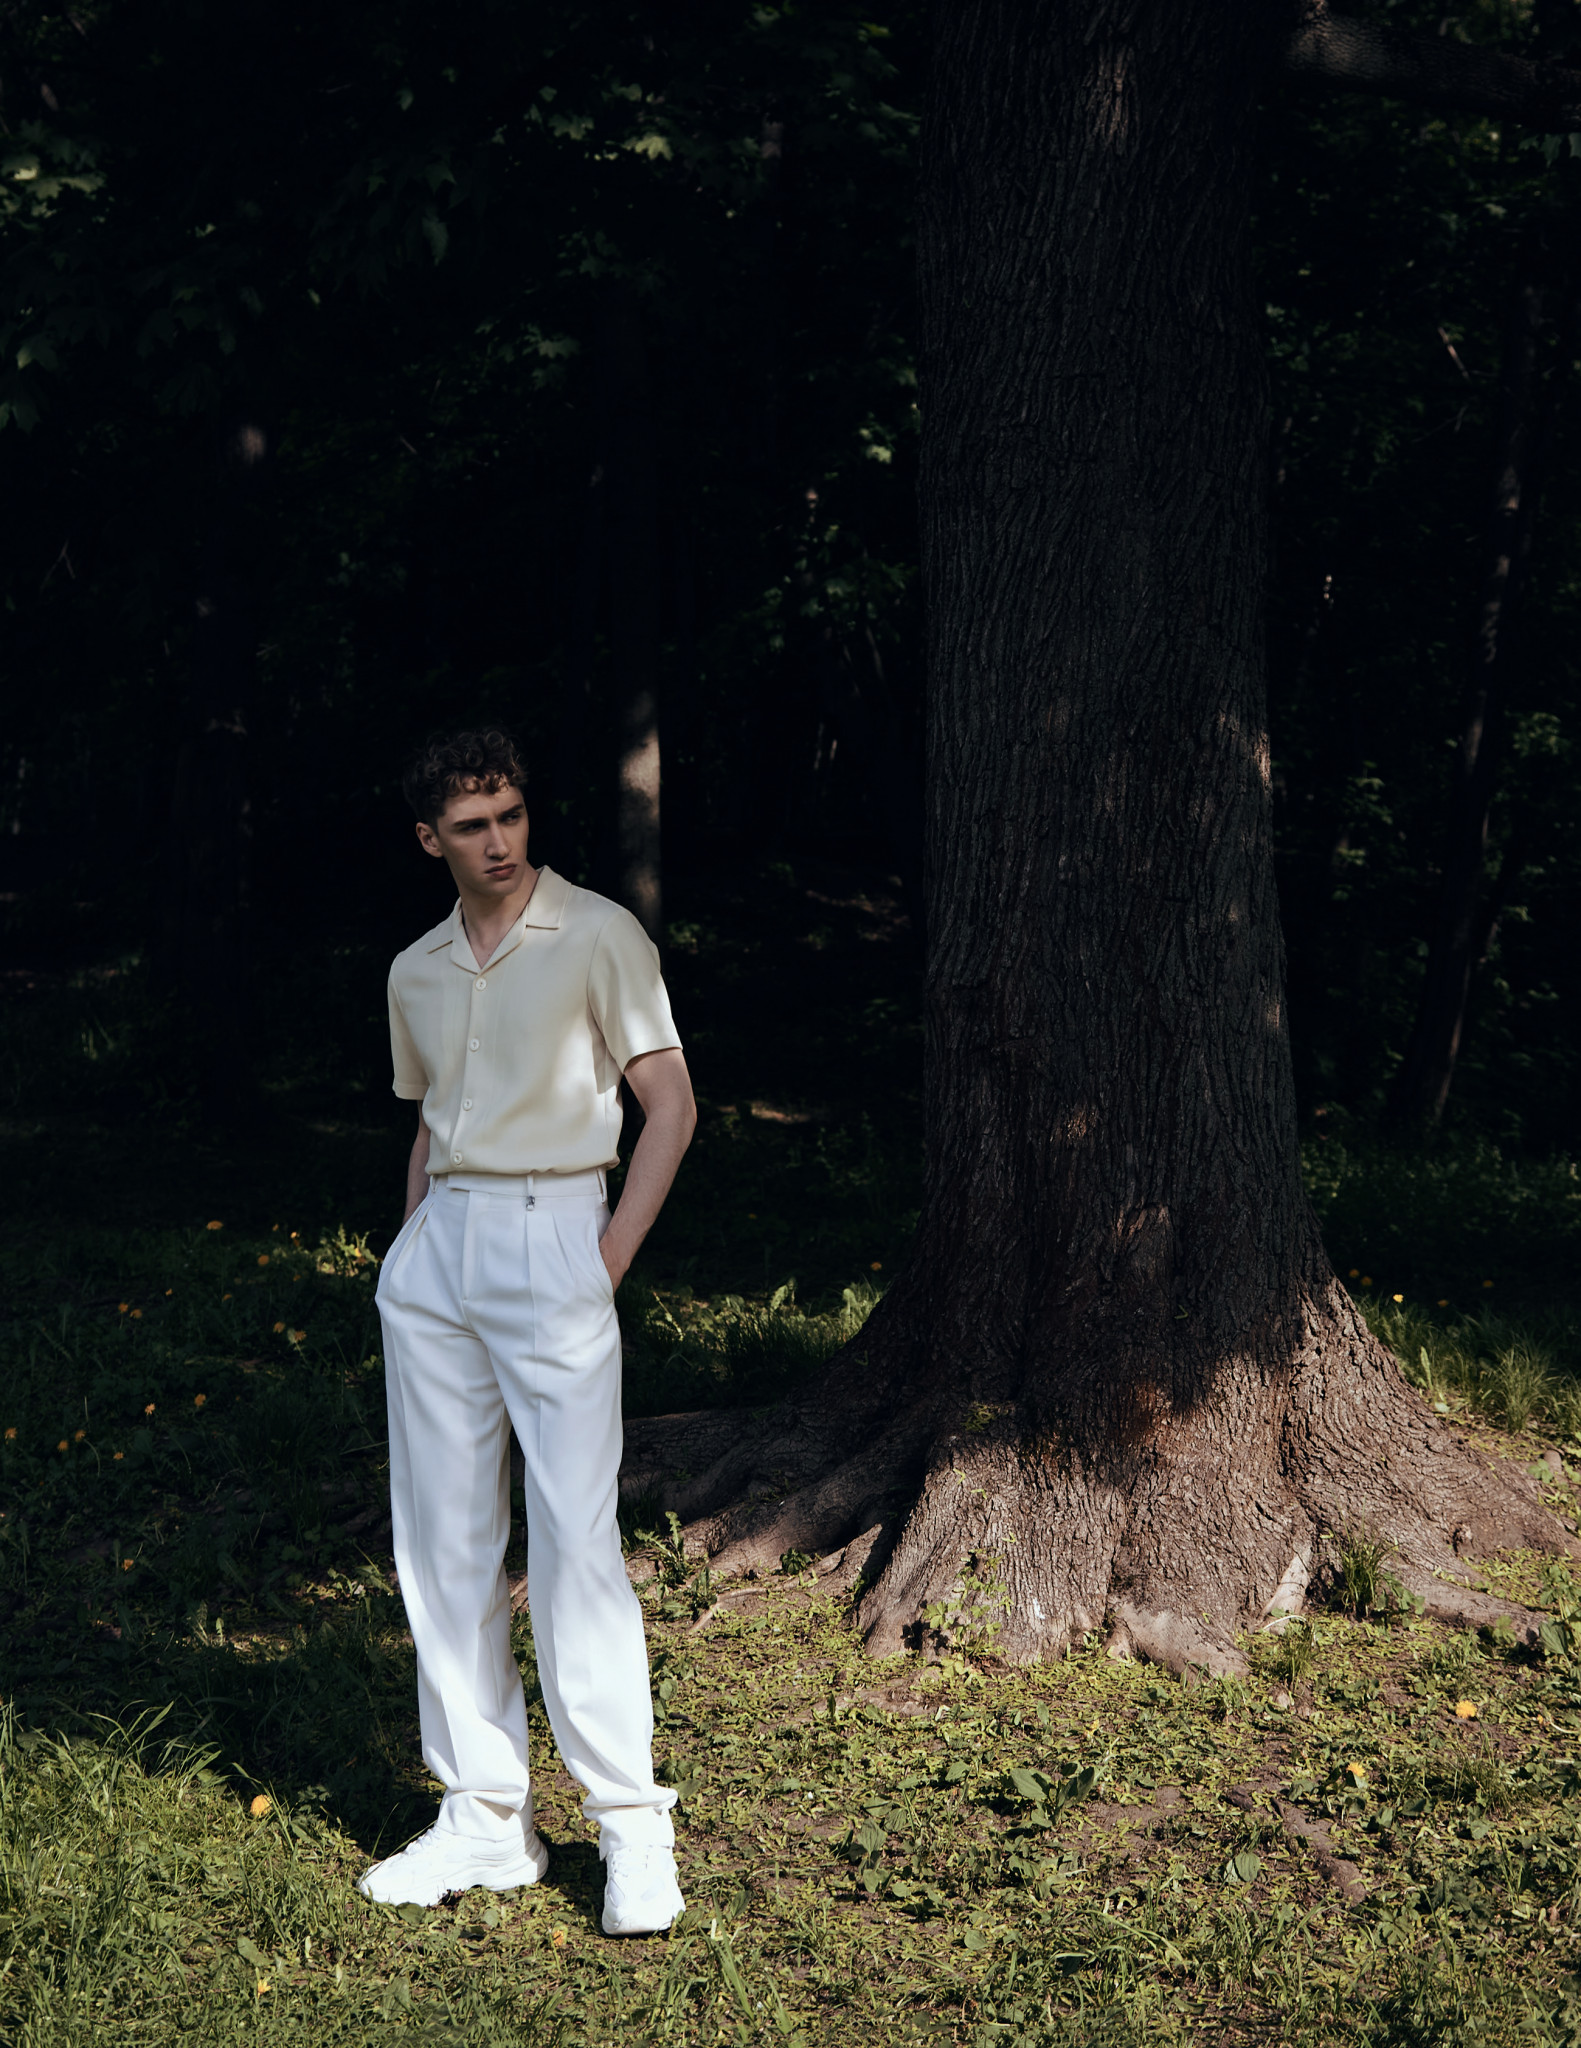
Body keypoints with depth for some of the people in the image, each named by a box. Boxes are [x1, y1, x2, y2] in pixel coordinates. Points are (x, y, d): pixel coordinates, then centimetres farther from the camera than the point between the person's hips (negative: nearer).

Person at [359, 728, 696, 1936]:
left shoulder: (598, 937, -2)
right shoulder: (417, 974, 15)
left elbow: (672, 1105, -4)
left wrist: (612, 1254, -10)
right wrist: (411, 1257, 15)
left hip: (551, 1236, -6)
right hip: (435, 1247, 6)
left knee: (574, 1540, -11)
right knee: (442, 1541, 5)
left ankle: (632, 1826, -2)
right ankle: (486, 1818, 14)